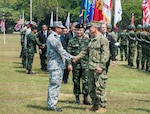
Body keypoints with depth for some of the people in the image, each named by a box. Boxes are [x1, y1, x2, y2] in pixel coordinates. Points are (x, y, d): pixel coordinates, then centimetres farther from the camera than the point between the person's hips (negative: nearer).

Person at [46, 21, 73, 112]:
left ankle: (52, 104, 19)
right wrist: (71, 57, -16)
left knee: (56, 85, 13)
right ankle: (51, 105, -2)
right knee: (54, 85, -7)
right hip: (55, 65, -10)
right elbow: (60, 50, -19)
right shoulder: (52, 38, -14)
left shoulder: (56, 37, 18)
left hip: (59, 65, 10)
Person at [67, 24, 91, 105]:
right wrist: (69, 64, -8)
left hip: (85, 64, 0)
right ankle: (77, 98, 17)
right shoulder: (71, 41, 3)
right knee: (76, 82, 6)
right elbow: (68, 53, 1)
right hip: (75, 65, 0)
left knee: (86, 81, -4)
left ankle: (85, 98, 4)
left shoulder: (87, 41, 6)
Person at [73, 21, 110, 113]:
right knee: (92, 88, 13)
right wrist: (77, 57, 12)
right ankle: (95, 105, 23)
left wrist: (101, 66, -21)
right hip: (91, 68, 9)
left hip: (99, 69, -9)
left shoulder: (103, 39, -10)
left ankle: (103, 106, 3)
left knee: (100, 88, -5)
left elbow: (105, 54, -16)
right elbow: (86, 50, 25)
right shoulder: (92, 40, 17)